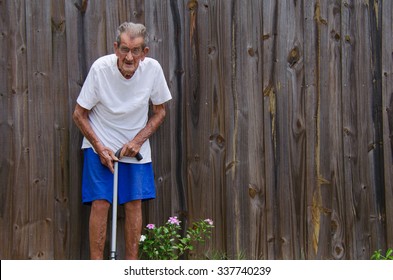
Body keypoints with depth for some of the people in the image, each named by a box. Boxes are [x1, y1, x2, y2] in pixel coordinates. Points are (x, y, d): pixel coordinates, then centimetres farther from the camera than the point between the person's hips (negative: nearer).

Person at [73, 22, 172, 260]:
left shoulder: (153, 69, -14)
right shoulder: (100, 68, -20)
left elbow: (160, 111, 3)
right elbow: (79, 114, -8)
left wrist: (139, 140, -9)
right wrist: (100, 148, -15)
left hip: (136, 148, 2)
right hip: (101, 146, -2)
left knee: (134, 204, 2)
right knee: (100, 204, -8)